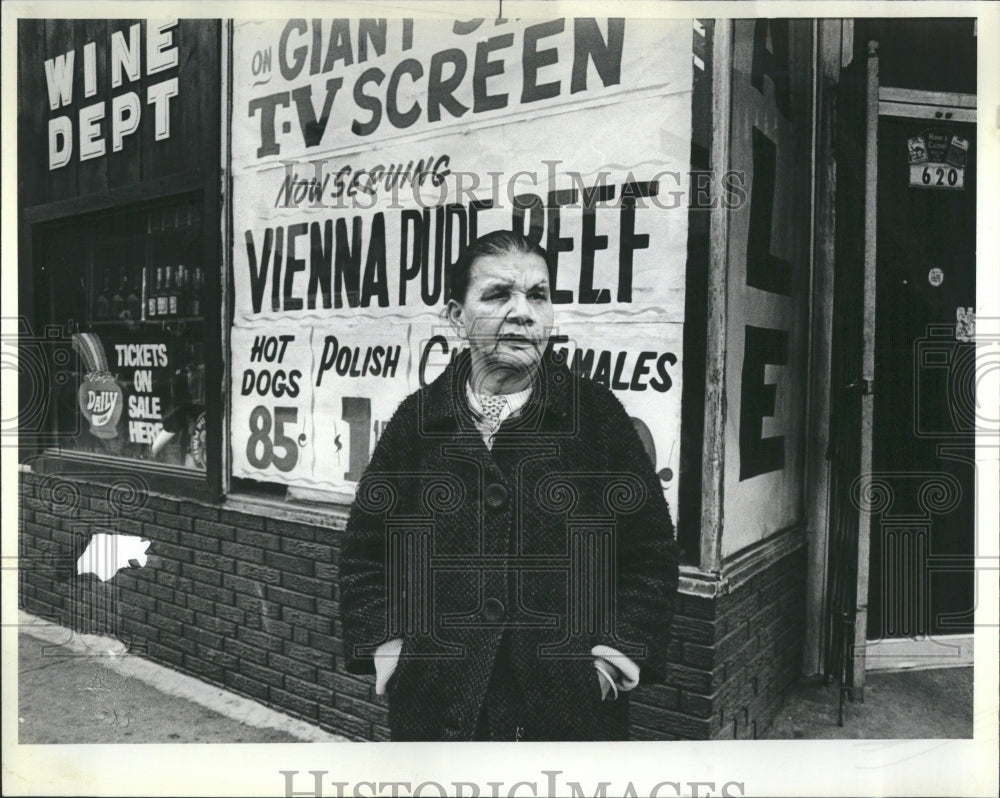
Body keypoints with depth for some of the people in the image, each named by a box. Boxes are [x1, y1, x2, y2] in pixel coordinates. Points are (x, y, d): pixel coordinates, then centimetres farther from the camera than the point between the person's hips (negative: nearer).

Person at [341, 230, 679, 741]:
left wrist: (625, 645, -6)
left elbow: (650, 551, 2)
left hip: (573, 703, -1)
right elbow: (364, 550, 9)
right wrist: (383, 642, 1)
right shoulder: (418, 419, 2)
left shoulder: (596, 415, -2)